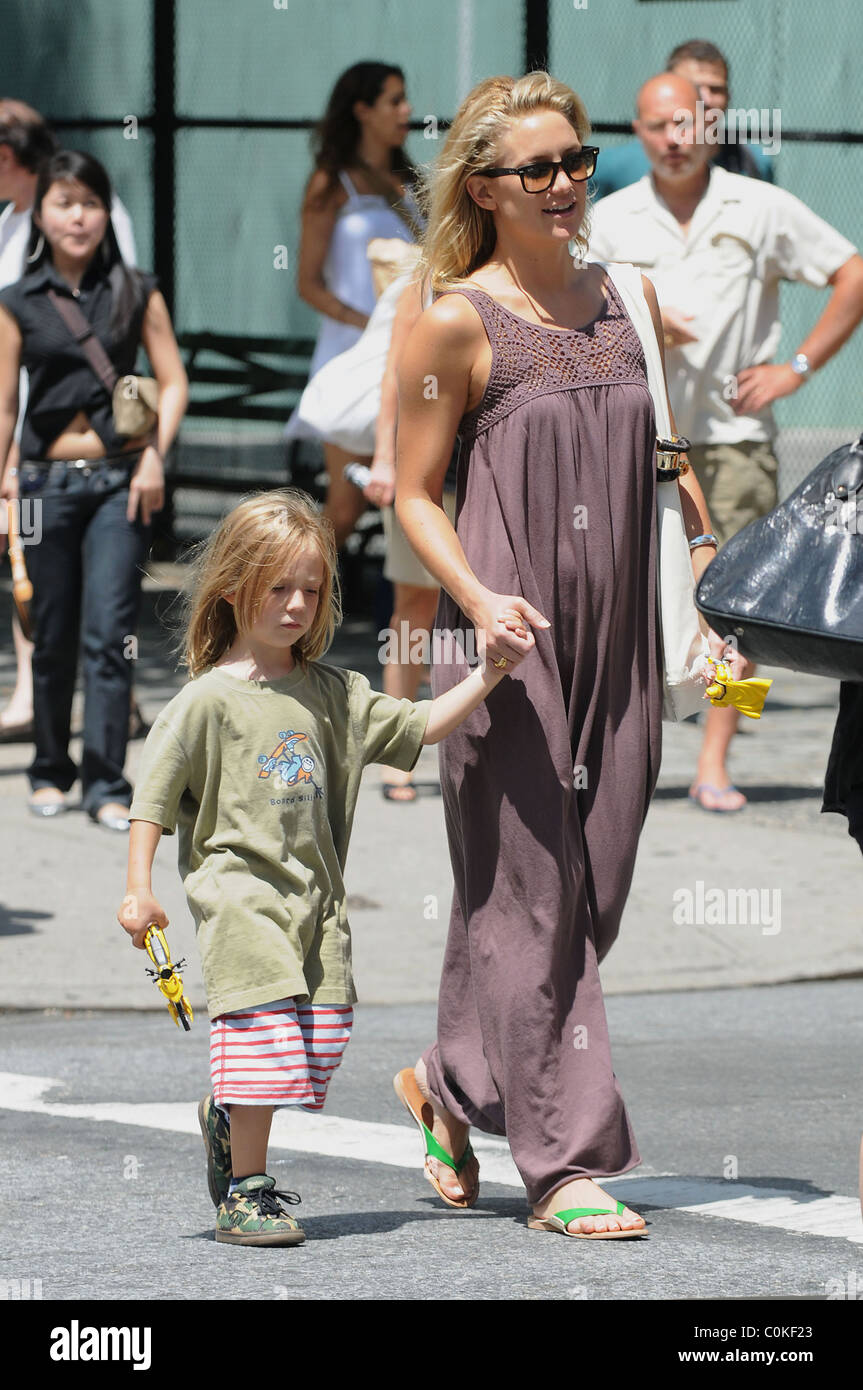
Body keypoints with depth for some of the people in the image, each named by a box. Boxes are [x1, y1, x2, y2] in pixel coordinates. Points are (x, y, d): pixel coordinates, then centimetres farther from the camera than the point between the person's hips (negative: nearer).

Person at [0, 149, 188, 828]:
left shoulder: (136, 293, 5)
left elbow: (173, 381, 5)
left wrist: (156, 456, -7)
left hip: (120, 479, -1)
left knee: (111, 631, -9)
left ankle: (107, 784, -8)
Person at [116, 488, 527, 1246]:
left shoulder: (332, 694, 11)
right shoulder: (210, 700, -6)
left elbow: (414, 728, 12)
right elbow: (154, 795, -5)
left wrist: (485, 679, 0)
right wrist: (139, 890, -9)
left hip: (316, 895, 6)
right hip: (240, 891, -6)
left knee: (321, 1035, 4)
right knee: (266, 1029, -14)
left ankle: (228, 1118, 31)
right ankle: (246, 1191, -5)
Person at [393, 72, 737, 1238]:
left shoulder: (624, 302, 12)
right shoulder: (458, 322, -4)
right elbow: (414, 494, -2)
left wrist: (714, 561, 11)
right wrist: (478, 601, -17)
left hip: (616, 640, 6)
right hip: (512, 639, -5)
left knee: (593, 889, 7)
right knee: (530, 893, -3)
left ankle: (452, 1081, 27)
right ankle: (565, 1160, 1)